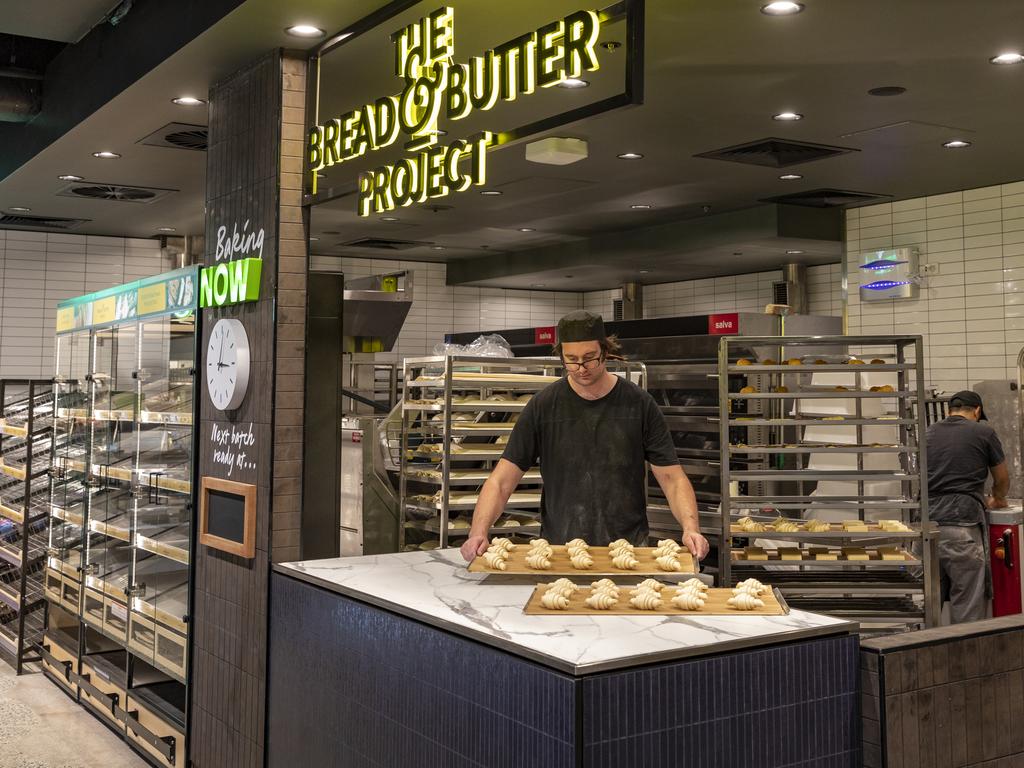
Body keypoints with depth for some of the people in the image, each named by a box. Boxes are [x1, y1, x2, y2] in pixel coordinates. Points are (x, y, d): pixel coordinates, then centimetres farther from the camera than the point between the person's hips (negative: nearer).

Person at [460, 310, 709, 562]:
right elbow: (501, 481, -3)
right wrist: (478, 533, -19)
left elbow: (672, 478, -1)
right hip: (558, 548, 0)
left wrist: (690, 528, -19)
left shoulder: (639, 404, -1)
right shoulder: (542, 406, -2)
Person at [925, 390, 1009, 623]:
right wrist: (996, 499, 40)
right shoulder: (983, 432, 5)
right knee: (968, 604, -1)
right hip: (962, 525, -4)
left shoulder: (929, 434, 16)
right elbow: (1002, 480, 16)